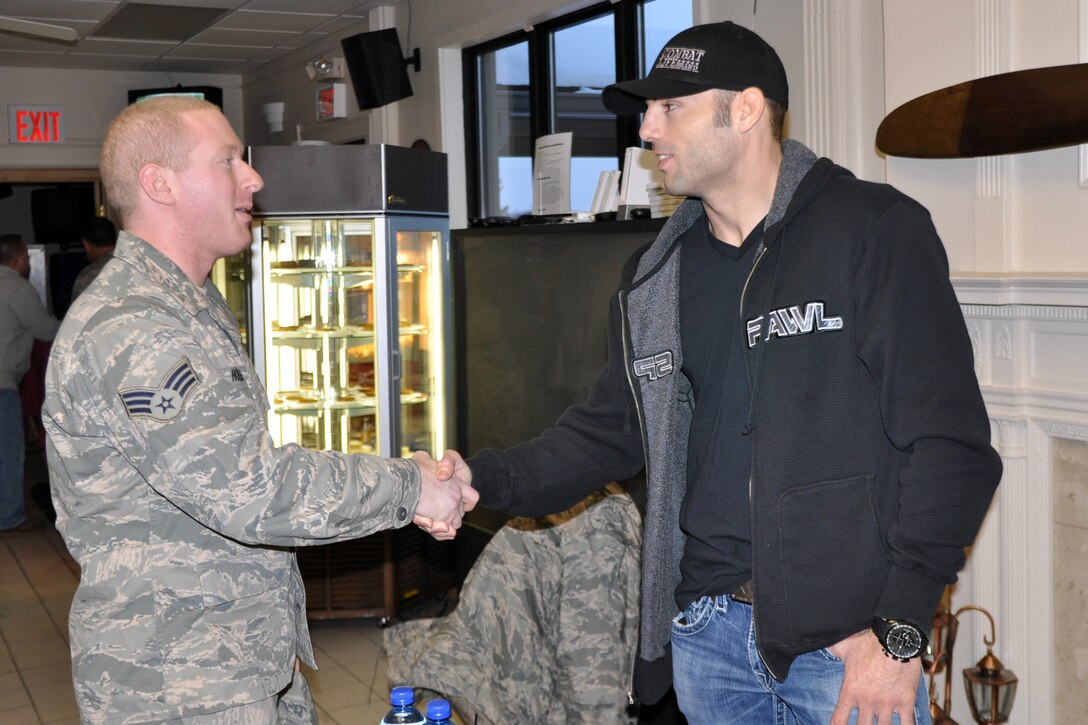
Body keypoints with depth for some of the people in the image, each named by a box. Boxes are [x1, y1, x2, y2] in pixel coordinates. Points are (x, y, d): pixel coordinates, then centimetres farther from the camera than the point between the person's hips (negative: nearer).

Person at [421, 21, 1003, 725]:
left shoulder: (876, 231, -8)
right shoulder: (655, 278, 10)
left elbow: (948, 441, -12)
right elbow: (610, 431, 13)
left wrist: (900, 633, -16)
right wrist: (484, 478, -3)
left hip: (845, 638, -5)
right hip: (702, 631, 5)